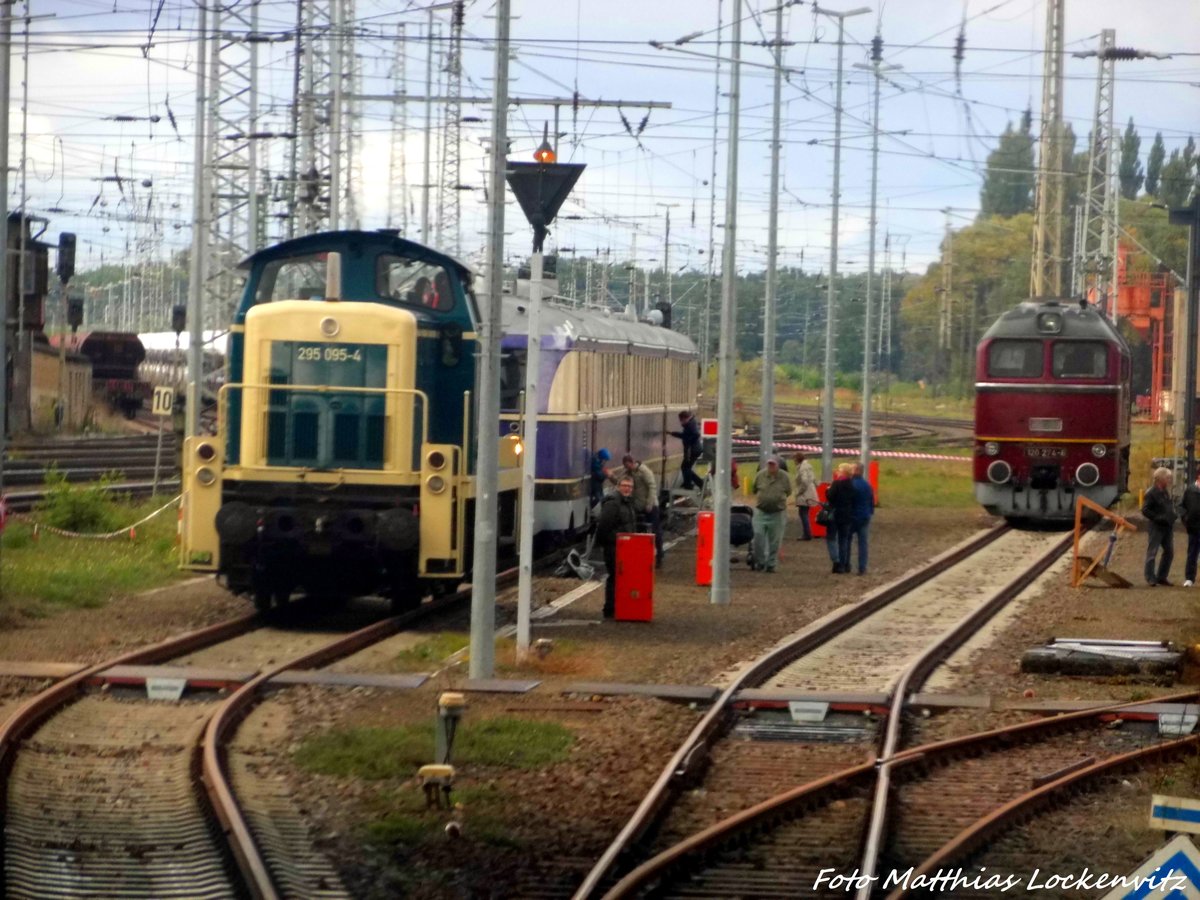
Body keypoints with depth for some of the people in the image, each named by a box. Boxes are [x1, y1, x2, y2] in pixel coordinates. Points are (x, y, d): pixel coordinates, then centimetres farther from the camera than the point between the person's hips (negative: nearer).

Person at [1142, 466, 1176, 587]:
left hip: (1167, 527, 9)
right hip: (1156, 527, -9)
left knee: (1169, 552, 11)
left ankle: (1162, 577, 20)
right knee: (1152, 553, -3)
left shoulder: (1166, 491, 13)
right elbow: (1145, 510, -16)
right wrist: (1158, 518, -21)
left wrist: (1172, 516, 6)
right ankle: (1150, 578, 2)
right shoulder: (1151, 493, -13)